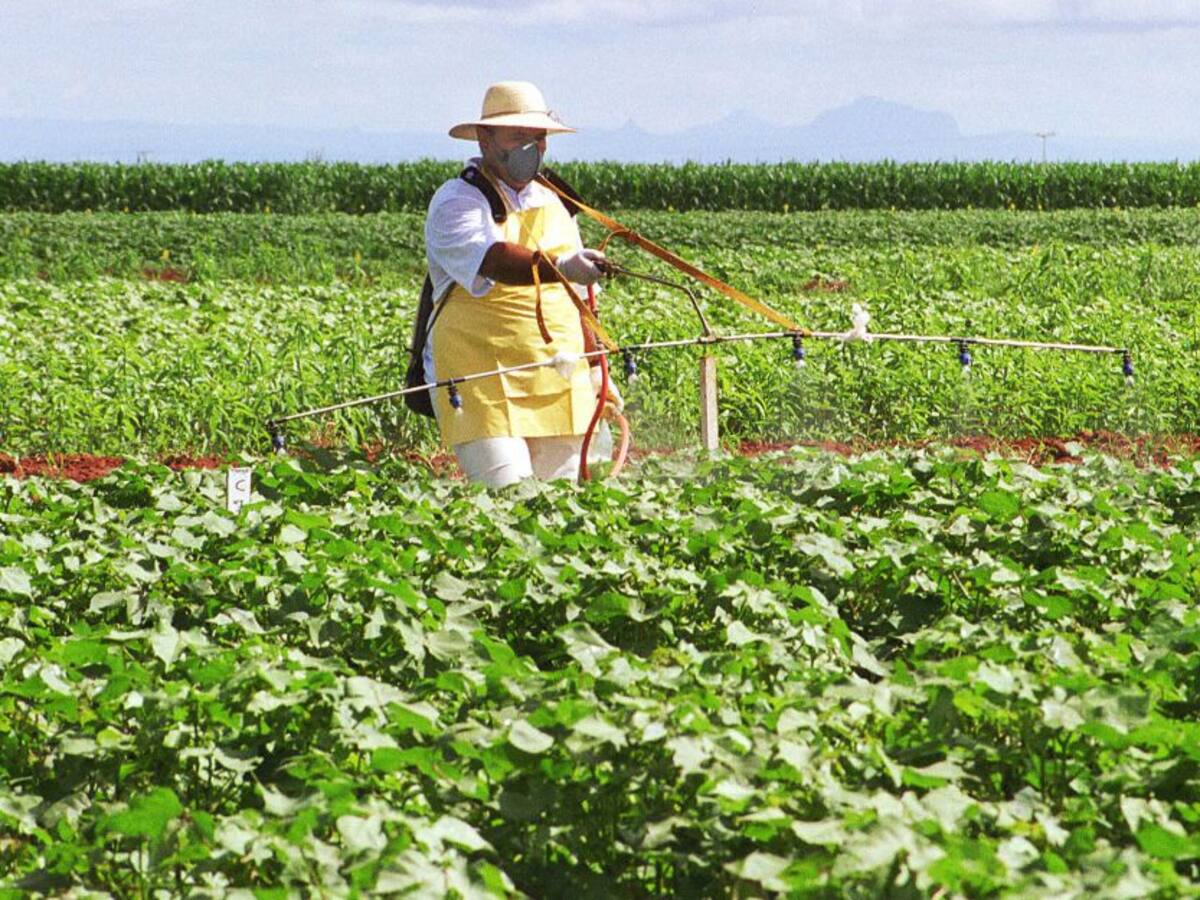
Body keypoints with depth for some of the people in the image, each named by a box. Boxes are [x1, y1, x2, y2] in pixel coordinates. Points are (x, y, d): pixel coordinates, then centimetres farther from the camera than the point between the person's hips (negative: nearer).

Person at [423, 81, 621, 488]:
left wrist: (595, 372, 20)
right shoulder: (458, 202, -7)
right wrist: (558, 268, -43)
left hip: (559, 390, 7)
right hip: (481, 389, -7)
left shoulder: (554, 204, 17)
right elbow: (493, 259, -28)